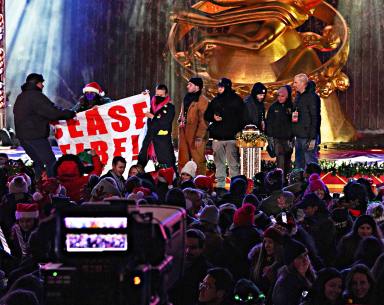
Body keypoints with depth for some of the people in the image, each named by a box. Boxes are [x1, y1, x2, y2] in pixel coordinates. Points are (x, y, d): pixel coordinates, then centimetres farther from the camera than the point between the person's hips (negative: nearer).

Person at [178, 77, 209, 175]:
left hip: (195, 135, -8)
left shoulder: (202, 100, -11)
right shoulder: (186, 98, 15)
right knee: (183, 160, 10)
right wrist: (181, 121, 12)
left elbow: (203, 120, -15)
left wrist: (199, 137, -19)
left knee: (198, 160, -4)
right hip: (184, 133, 8)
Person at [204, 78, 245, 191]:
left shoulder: (236, 100, 3)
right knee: (219, 162, 6)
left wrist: (239, 132, -9)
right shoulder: (216, 100, 15)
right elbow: (206, 115, 21)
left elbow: (242, 118, 1)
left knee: (233, 163, -5)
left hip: (232, 137, -4)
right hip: (218, 137, 4)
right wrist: (213, 117, -1)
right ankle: (220, 185, 11)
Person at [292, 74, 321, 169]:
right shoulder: (298, 96, 15)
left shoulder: (312, 97, -12)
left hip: (308, 136, -9)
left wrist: (312, 138, -20)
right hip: (299, 136, 9)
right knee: (298, 164, 13)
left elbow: (315, 118, -16)